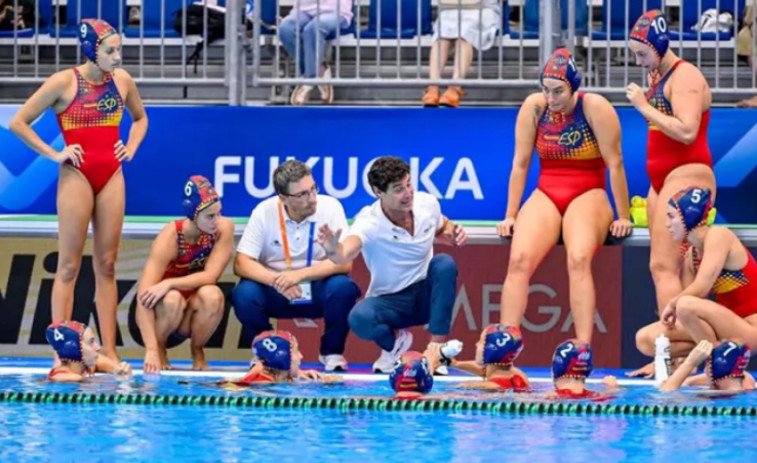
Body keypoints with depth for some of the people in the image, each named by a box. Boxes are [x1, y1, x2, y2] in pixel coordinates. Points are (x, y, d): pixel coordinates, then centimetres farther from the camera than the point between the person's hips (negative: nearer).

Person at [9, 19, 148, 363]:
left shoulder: (122, 80, 5)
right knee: (69, 266, -3)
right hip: (77, 175, -5)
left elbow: (140, 118, 26)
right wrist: (54, 154, -9)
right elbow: (19, 122, -7)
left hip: (111, 176, 5)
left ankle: (109, 350, 7)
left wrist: (131, 148, 9)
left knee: (106, 265, 6)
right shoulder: (64, 83, -9)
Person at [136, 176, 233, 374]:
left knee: (211, 295, -31)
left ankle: (198, 352, -3)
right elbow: (144, 296, -32)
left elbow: (210, 277, -22)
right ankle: (160, 350, -6)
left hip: (194, 316, 2)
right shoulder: (170, 238, -25)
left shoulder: (224, 229, -16)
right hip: (161, 314, -2)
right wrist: (151, 350, -42)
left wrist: (168, 284, -37)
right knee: (172, 299, -36)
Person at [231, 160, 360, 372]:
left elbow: (344, 263, -19)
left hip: (318, 290, 0)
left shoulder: (330, 207, -15)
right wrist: (277, 281, -34)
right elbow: (241, 264, -16)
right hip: (277, 292, 0)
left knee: (343, 288, -32)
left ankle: (332, 353, -5)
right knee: (243, 294, -29)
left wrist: (300, 275, -32)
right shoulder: (264, 212, -14)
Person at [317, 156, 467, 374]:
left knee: (444, 264, -29)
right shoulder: (369, 222, -24)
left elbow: (442, 227, 14)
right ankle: (395, 341, 3)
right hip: (390, 302, -3)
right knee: (359, 318, -35)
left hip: (426, 296, 3)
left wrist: (453, 235, -11)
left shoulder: (428, 203, -10)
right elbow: (346, 252, -44)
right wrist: (333, 250, -69)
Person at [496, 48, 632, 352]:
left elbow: (615, 165, -7)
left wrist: (623, 218, -6)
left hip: (588, 196, -3)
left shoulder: (595, 108, -9)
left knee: (578, 259, -33)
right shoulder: (534, 107, 1)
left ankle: (583, 349, -37)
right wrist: (510, 216, 4)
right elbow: (520, 164, 5)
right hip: (546, 196, 3)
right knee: (519, 259, -25)